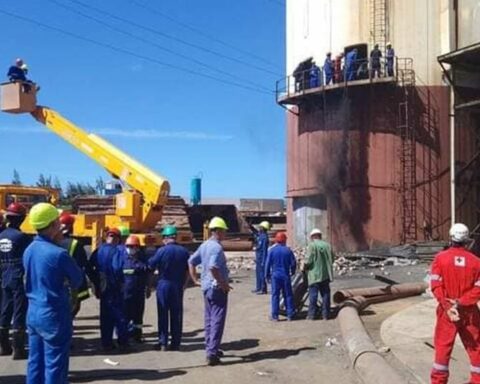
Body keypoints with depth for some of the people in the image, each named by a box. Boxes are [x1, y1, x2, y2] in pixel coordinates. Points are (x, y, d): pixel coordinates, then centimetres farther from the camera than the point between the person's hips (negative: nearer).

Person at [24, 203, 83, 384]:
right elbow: (78, 280, -10)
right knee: (54, 365, 2)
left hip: (33, 313, 8)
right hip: (54, 315, -8)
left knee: (35, 362, 15)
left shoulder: (29, 250, 3)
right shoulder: (58, 253, -21)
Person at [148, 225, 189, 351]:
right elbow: (188, 271, 5)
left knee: (163, 314, 5)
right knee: (176, 315, 9)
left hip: (164, 285, -3)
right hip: (178, 286, 3)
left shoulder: (162, 251, -11)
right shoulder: (184, 251, 1)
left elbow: (151, 266, -5)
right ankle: (175, 343, 12)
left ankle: (163, 343, 5)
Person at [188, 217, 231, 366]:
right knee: (217, 320, -5)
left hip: (206, 286, 9)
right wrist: (223, 283, -22)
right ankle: (212, 353, -6)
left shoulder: (204, 245, 9)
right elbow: (213, 267, -31)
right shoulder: (217, 247, -18)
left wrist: (195, 279, 15)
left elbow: (191, 261, 14)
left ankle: (210, 348, 29)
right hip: (217, 288, -9)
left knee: (209, 319, 18)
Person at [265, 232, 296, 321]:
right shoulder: (288, 250, -2)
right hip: (286, 276, 1)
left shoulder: (272, 250, -4)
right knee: (288, 295, 9)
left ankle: (275, 316, 3)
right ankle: (290, 315, 11)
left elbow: (268, 264, -4)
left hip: (275, 275, -1)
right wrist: (292, 272, 18)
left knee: (275, 295, 3)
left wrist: (267, 275, 6)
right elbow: (293, 263, 0)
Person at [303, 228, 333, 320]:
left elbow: (308, 260, -14)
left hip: (314, 275, -4)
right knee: (325, 294, 10)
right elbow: (332, 260, 10)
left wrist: (304, 268, 3)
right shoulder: (327, 245, 6)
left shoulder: (312, 245, -9)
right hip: (326, 275, 4)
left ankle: (311, 315, 3)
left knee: (313, 295, 1)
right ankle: (325, 314, 13)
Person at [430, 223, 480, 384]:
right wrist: (461, 302, -13)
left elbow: (436, 286, -12)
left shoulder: (440, 258, -7)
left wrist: (447, 306, -12)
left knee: (443, 346, 8)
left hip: (446, 310, 0)